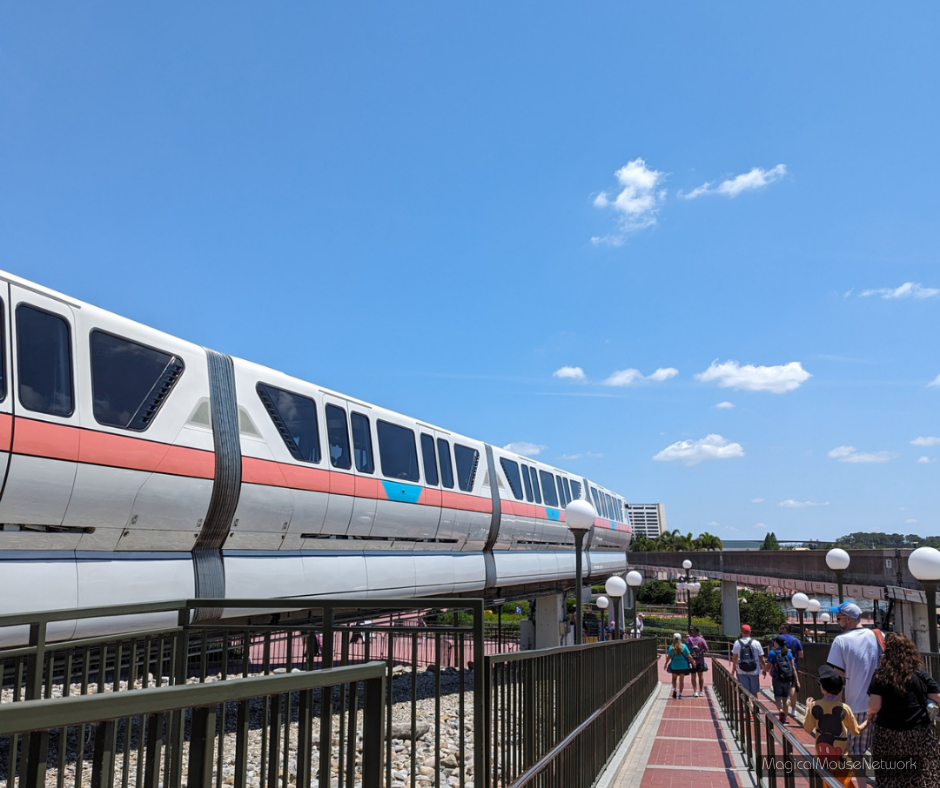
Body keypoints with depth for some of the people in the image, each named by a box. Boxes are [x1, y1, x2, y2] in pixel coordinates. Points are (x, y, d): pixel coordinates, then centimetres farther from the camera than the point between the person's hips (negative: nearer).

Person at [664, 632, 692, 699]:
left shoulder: (671, 648, -7)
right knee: (681, 680, 12)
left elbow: (668, 657, -2)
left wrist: (666, 664, 12)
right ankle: (680, 694, 11)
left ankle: (674, 689, -2)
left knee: (674, 678, 20)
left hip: (674, 666, 0)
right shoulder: (684, 646, -9)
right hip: (683, 665, 0)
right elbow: (689, 656, -8)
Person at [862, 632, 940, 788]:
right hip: (919, 737, 1)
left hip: (888, 736, -1)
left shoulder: (880, 675, -7)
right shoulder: (921, 674, -4)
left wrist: (870, 716, 9)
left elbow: (874, 706, -12)